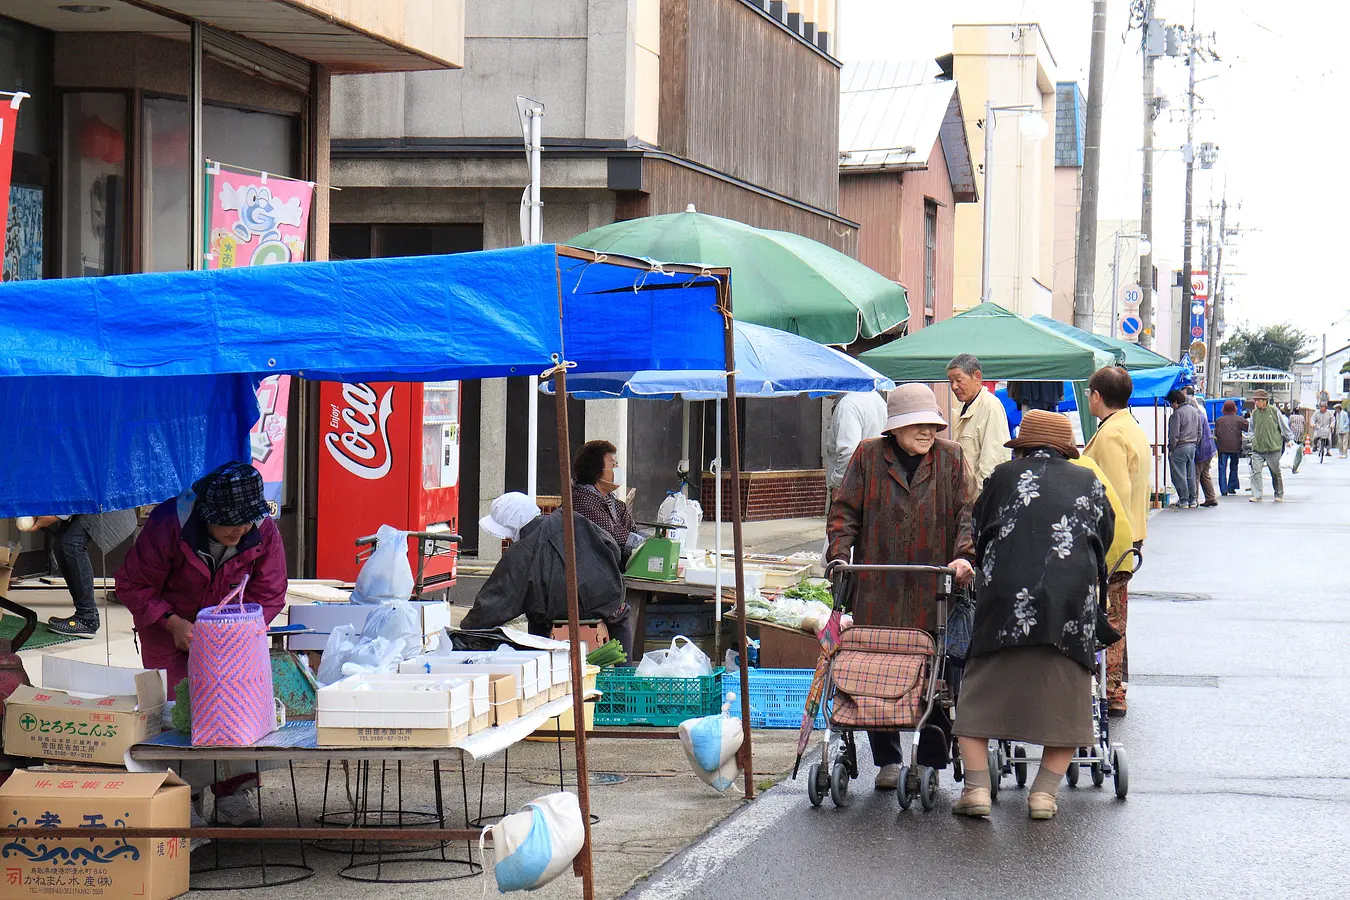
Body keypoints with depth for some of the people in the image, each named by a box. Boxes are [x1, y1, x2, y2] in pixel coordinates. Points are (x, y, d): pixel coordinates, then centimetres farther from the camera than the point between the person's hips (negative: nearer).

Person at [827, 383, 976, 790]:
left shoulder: (951, 458, 8)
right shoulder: (868, 457, 8)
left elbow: (966, 511, 3)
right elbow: (845, 510, 8)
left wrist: (964, 555, -13)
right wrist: (839, 554, -6)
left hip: (935, 589, 0)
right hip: (878, 589, 0)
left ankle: (930, 760, 11)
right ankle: (887, 760, 13)